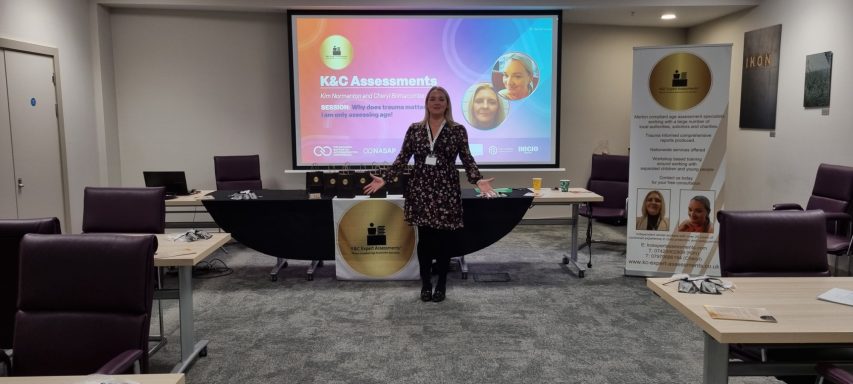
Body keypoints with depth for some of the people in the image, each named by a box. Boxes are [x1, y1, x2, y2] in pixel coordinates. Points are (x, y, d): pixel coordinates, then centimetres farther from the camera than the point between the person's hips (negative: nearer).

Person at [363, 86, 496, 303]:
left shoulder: (458, 130, 1)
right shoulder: (414, 129, 5)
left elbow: (467, 159, -1)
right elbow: (402, 159, 6)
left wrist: (478, 180, -16)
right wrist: (384, 179, -3)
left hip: (446, 191, -1)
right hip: (421, 190, 1)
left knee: (444, 239, 3)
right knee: (424, 238, 5)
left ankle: (441, 285, 18)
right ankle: (425, 283, 19)